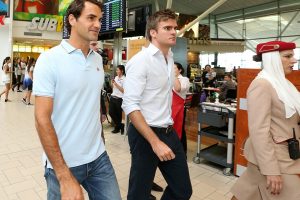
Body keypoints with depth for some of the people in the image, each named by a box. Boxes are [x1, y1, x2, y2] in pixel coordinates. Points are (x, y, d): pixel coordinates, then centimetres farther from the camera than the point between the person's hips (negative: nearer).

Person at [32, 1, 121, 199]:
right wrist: (65, 178, -19)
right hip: (63, 163, -5)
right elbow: (42, 119, -17)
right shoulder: (50, 59, -13)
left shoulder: (98, 59, 4)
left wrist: (98, 141, 14)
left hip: (98, 158, 5)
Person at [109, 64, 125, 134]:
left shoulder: (124, 79, -9)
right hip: (112, 97, 7)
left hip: (119, 99, -6)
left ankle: (117, 127, 24)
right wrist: (112, 83, -1)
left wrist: (116, 84, -16)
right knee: (111, 112, 0)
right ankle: (120, 125, 13)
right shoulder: (116, 77, 11)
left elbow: (123, 90, -15)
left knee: (118, 114, 5)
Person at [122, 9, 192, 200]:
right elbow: (130, 105, -22)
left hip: (169, 132, 8)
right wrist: (155, 141, -25)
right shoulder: (140, 60, -16)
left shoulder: (170, 58, 10)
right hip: (145, 134, -7)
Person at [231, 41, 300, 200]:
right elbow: (259, 131, -24)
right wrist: (271, 170, -24)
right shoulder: (261, 85, -19)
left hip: (285, 153, 8)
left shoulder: (281, 83, 10)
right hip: (272, 157, -8)